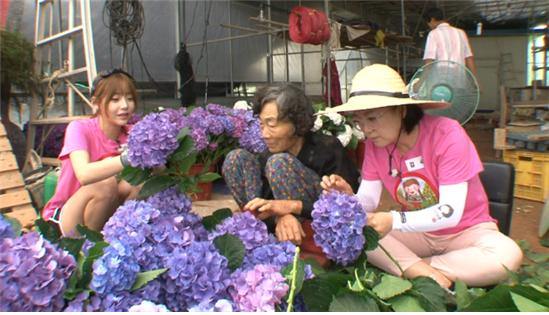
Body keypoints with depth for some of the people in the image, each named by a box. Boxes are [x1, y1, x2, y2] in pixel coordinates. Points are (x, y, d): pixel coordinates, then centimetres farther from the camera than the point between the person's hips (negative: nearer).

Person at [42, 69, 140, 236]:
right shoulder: (79, 128, -15)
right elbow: (84, 174, -36)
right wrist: (127, 159, -50)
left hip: (105, 219, 3)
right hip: (62, 219, -3)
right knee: (107, 182, -31)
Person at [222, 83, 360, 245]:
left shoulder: (327, 148, -20)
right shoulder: (269, 155, -5)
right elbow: (266, 200, -11)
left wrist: (293, 206, -37)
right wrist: (280, 216, -35)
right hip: (289, 223, 6)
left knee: (279, 163, -27)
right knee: (237, 158, -8)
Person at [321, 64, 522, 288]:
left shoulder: (447, 135, -23)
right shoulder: (374, 143, -8)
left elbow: (451, 212, -27)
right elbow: (368, 202, -10)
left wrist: (395, 221, -41)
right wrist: (349, 197, -33)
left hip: (465, 230, -3)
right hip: (419, 231, 3)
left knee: (507, 255, -35)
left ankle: (408, 266, -22)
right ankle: (429, 276, -25)